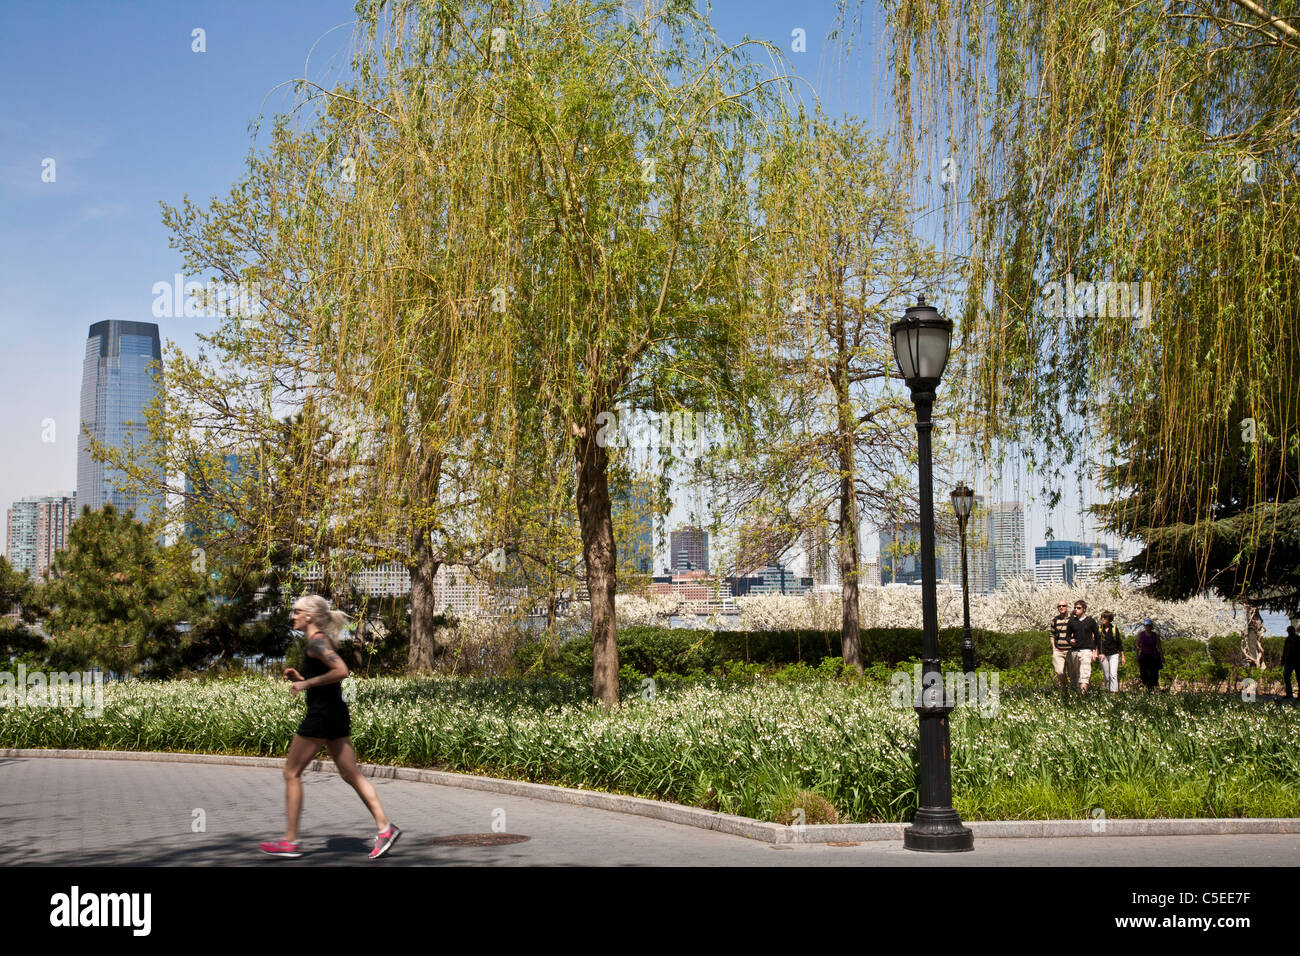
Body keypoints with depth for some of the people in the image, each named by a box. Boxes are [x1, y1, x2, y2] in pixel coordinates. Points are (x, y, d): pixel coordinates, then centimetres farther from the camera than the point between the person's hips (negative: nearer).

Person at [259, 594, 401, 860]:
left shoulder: (316, 642, -12)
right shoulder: (323, 640, 17)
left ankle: (290, 841, 6)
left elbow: (341, 671, -25)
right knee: (351, 774, 7)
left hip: (321, 715, -10)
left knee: (291, 773, 2)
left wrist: (306, 683, -18)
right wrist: (300, 678, 14)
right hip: (337, 713, 10)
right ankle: (385, 827, -2)